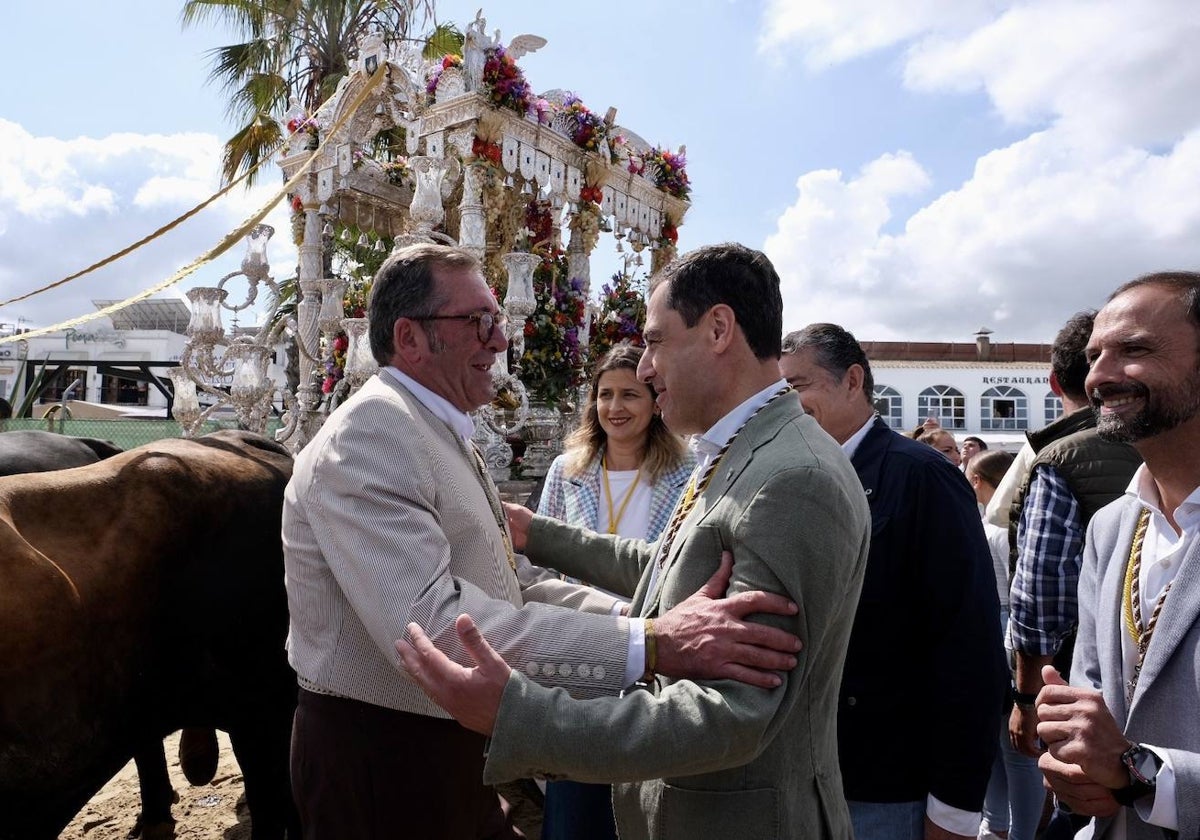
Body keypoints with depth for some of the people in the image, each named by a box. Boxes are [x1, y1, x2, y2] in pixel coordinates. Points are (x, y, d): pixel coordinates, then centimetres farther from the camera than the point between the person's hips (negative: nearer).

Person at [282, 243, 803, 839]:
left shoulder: (444, 435, 12)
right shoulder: (369, 437, -21)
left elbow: (513, 581, 7)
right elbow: (431, 624, -33)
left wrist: (636, 615, -7)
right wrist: (647, 645, -37)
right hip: (379, 765, -8)